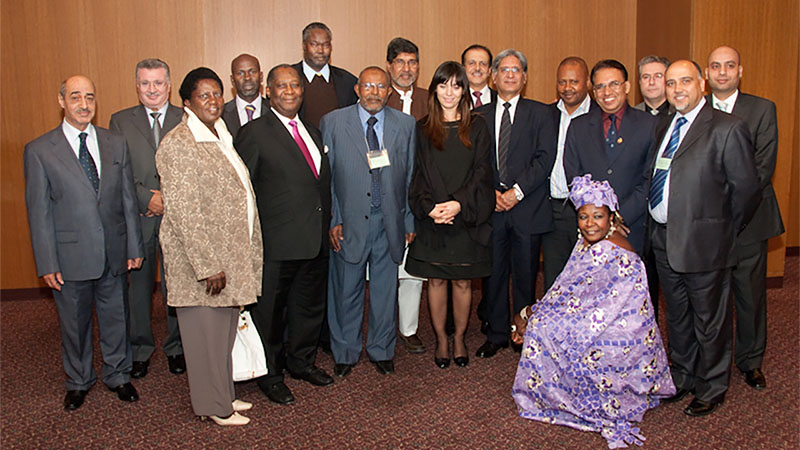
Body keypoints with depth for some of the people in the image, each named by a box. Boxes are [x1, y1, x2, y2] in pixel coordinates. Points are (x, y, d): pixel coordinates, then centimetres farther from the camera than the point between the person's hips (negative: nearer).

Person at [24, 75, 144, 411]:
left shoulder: (116, 144, 5)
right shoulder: (39, 150, -4)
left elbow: (128, 200, 7)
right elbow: (39, 211, -5)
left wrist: (134, 247, 5)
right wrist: (47, 263, -8)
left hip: (113, 254, 2)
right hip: (70, 256, -2)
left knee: (116, 317, 14)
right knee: (74, 323, 13)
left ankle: (118, 376, 34)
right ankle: (78, 382, 34)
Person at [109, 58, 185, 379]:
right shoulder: (121, 121, 7)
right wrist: (147, 197, -14)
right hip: (137, 218, 1)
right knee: (139, 286, 11)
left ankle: (175, 347, 26)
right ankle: (140, 349, 27)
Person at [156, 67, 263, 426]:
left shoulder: (221, 136, 12)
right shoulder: (178, 144, -15)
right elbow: (184, 211, -20)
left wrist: (246, 256, 17)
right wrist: (209, 266, -22)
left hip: (232, 255, 8)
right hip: (200, 256, -8)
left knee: (226, 327, 17)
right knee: (206, 330, 5)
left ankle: (224, 394, 33)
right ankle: (214, 406, 20)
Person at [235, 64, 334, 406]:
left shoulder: (312, 132, 14)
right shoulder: (255, 133, -7)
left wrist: (327, 226, 13)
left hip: (315, 240, 7)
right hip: (278, 243, -7)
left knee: (310, 304, 19)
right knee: (269, 310, 7)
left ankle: (301, 361, 40)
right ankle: (270, 375, 25)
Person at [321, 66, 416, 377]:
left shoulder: (406, 125, 5)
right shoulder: (333, 122, 0)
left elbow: (411, 177, 7)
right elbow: (325, 176, 0)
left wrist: (410, 221, 5)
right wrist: (332, 220, -6)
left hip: (390, 222, 2)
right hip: (349, 222, -1)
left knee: (386, 288, 12)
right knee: (346, 289, 8)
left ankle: (382, 351, 30)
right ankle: (345, 353, 27)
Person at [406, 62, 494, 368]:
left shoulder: (477, 128, 4)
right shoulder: (422, 129, 6)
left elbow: (482, 173, -3)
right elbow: (417, 174, 1)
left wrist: (459, 204, -17)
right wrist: (429, 207, -15)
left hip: (467, 219, 0)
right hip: (432, 220, 1)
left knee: (463, 281, 7)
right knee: (436, 280, 6)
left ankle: (459, 339, 23)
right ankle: (441, 340, 21)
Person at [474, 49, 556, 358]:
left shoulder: (539, 113, 5)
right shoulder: (480, 116, 11)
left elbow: (544, 158, -6)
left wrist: (516, 191, -14)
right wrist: (491, 193, -7)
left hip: (528, 208, -2)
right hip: (491, 208, 2)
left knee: (526, 275, 5)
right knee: (494, 274, 7)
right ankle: (497, 334, 21)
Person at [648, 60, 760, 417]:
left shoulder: (727, 129, -12)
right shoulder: (663, 127, 11)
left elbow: (747, 189, -11)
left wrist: (723, 230, -2)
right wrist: (658, 227, 7)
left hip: (703, 243, -6)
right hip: (664, 240, 7)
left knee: (709, 321, 8)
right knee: (677, 317, 20)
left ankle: (712, 389, 27)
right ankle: (682, 378, 38)